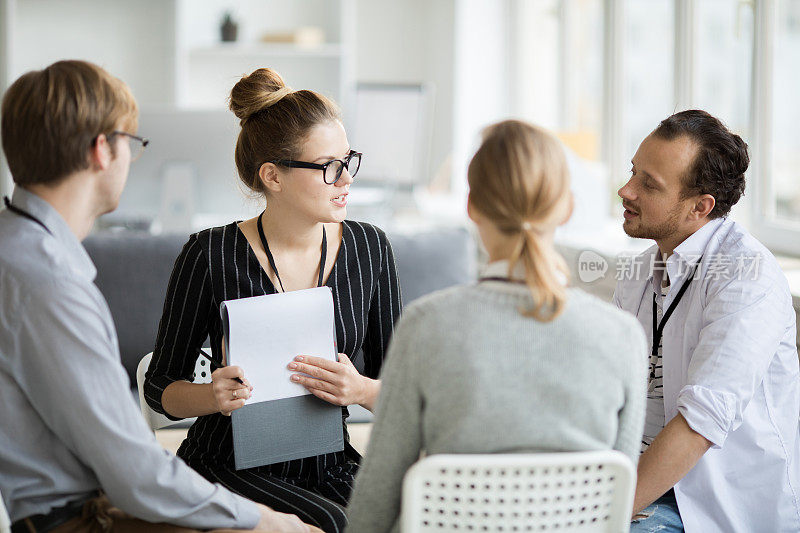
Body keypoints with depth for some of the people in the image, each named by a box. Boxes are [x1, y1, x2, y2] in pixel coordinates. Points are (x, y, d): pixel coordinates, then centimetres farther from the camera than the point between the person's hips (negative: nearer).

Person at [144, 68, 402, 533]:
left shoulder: (369, 248, 2)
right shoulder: (211, 256, -9)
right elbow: (162, 387, -1)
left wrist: (362, 390, -16)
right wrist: (212, 396, -23)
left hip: (331, 463, 4)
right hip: (231, 466, -4)